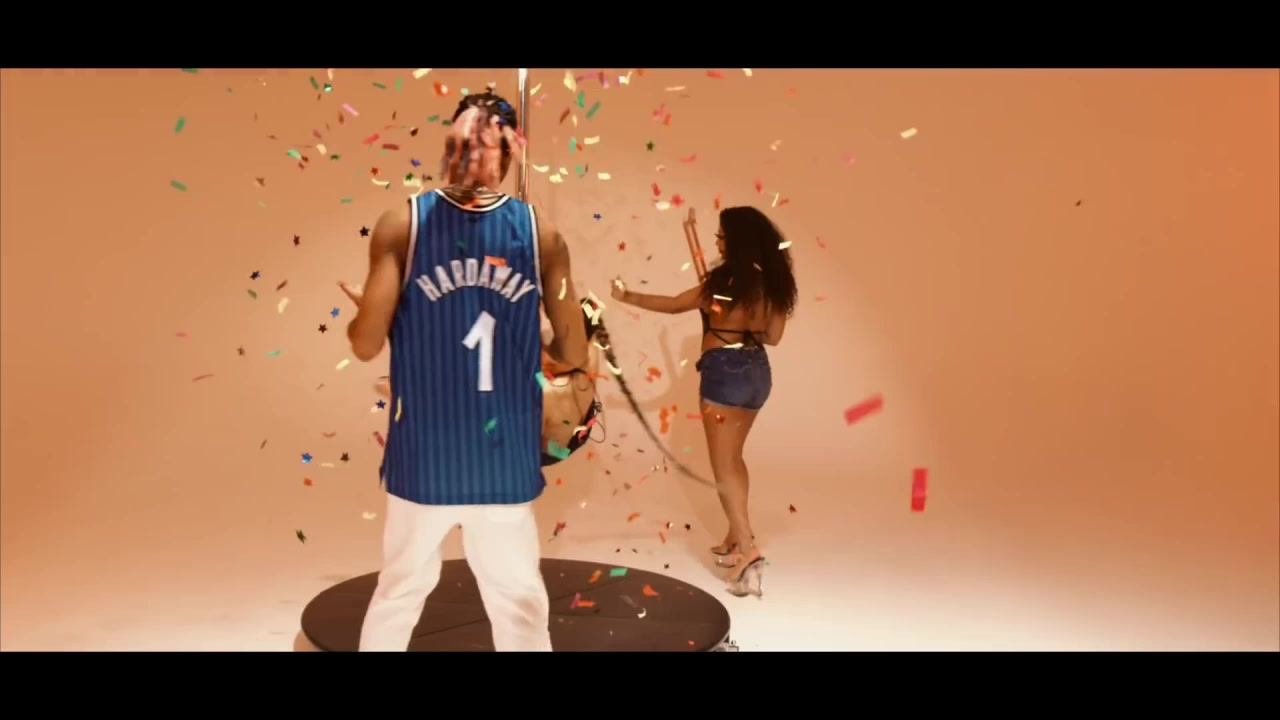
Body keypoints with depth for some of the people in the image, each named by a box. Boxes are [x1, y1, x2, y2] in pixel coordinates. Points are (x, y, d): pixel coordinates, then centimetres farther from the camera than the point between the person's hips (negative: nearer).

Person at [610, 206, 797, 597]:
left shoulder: (726, 280, -16)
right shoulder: (771, 280, 3)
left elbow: (672, 305, -9)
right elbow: (773, 335, 10)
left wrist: (627, 296, 1)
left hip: (725, 371, -8)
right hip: (757, 371, 8)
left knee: (724, 467, -2)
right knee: (733, 458, 22)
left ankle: (748, 554, -9)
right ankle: (735, 540, 31)